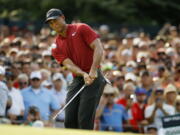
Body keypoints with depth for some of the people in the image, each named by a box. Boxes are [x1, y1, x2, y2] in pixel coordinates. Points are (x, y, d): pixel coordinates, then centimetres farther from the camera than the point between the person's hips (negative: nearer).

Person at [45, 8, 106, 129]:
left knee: (84, 119, -15)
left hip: (94, 78, -6)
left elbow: (98, 48, -10)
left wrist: (93, 71, -24)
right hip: (77, 80, 6)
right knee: (70, 120, 0)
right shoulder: (56, 47, 11)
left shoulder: (81, 29, -1)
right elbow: (69, 64, -4)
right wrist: (84, 74, -25)